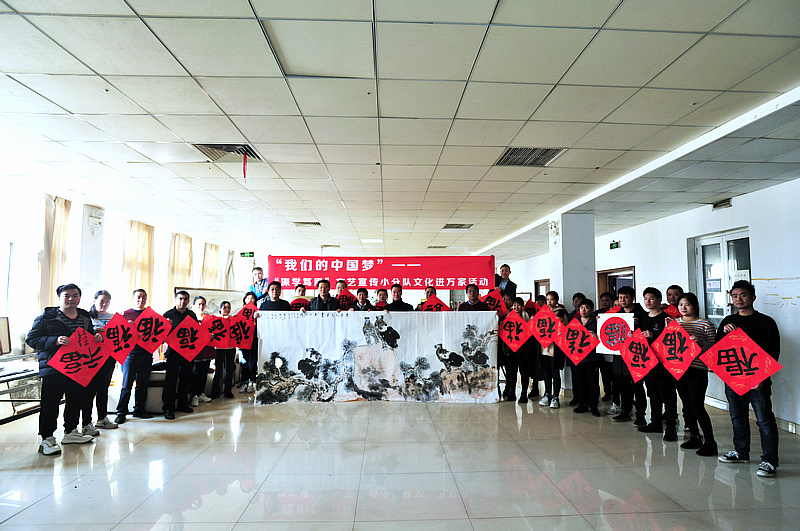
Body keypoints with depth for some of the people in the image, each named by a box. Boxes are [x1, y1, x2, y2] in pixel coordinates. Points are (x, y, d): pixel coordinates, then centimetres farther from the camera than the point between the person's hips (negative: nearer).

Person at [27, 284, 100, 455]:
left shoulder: (85, 317, 14)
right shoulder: (46, 316, -3)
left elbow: (90, 337, 26)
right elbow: (31, 339, -8)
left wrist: (97, 338, 2)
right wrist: (55, 341, -22)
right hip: (53, 368, -6)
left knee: (77, 399, 13)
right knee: (50, 404, -4)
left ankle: (71, 432, 29)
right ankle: (47, 439, 6)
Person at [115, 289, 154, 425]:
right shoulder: (125, 314, 4)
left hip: (147, 353, 3)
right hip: (131, 353, -3)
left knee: (143, 384, 9)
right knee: (127, 385, -1)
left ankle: (139, 410, 19)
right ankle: (121, 413, 8)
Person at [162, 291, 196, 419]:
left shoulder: (192, 315, 12)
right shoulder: (168, 314, 1)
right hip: (173, 351, -4)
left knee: (186, 378, 9)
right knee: (171, 379, -6)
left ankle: (183, 404, 22)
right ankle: (168, 408, -1)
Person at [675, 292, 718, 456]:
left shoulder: (705, 324, -3)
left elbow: (713, 347, -5)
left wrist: (701, 343, -23)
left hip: (698, 370, -5)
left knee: (697, 406, -7)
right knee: (687, 405, 13)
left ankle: (710, 442, 4)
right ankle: (694, 437, 26)